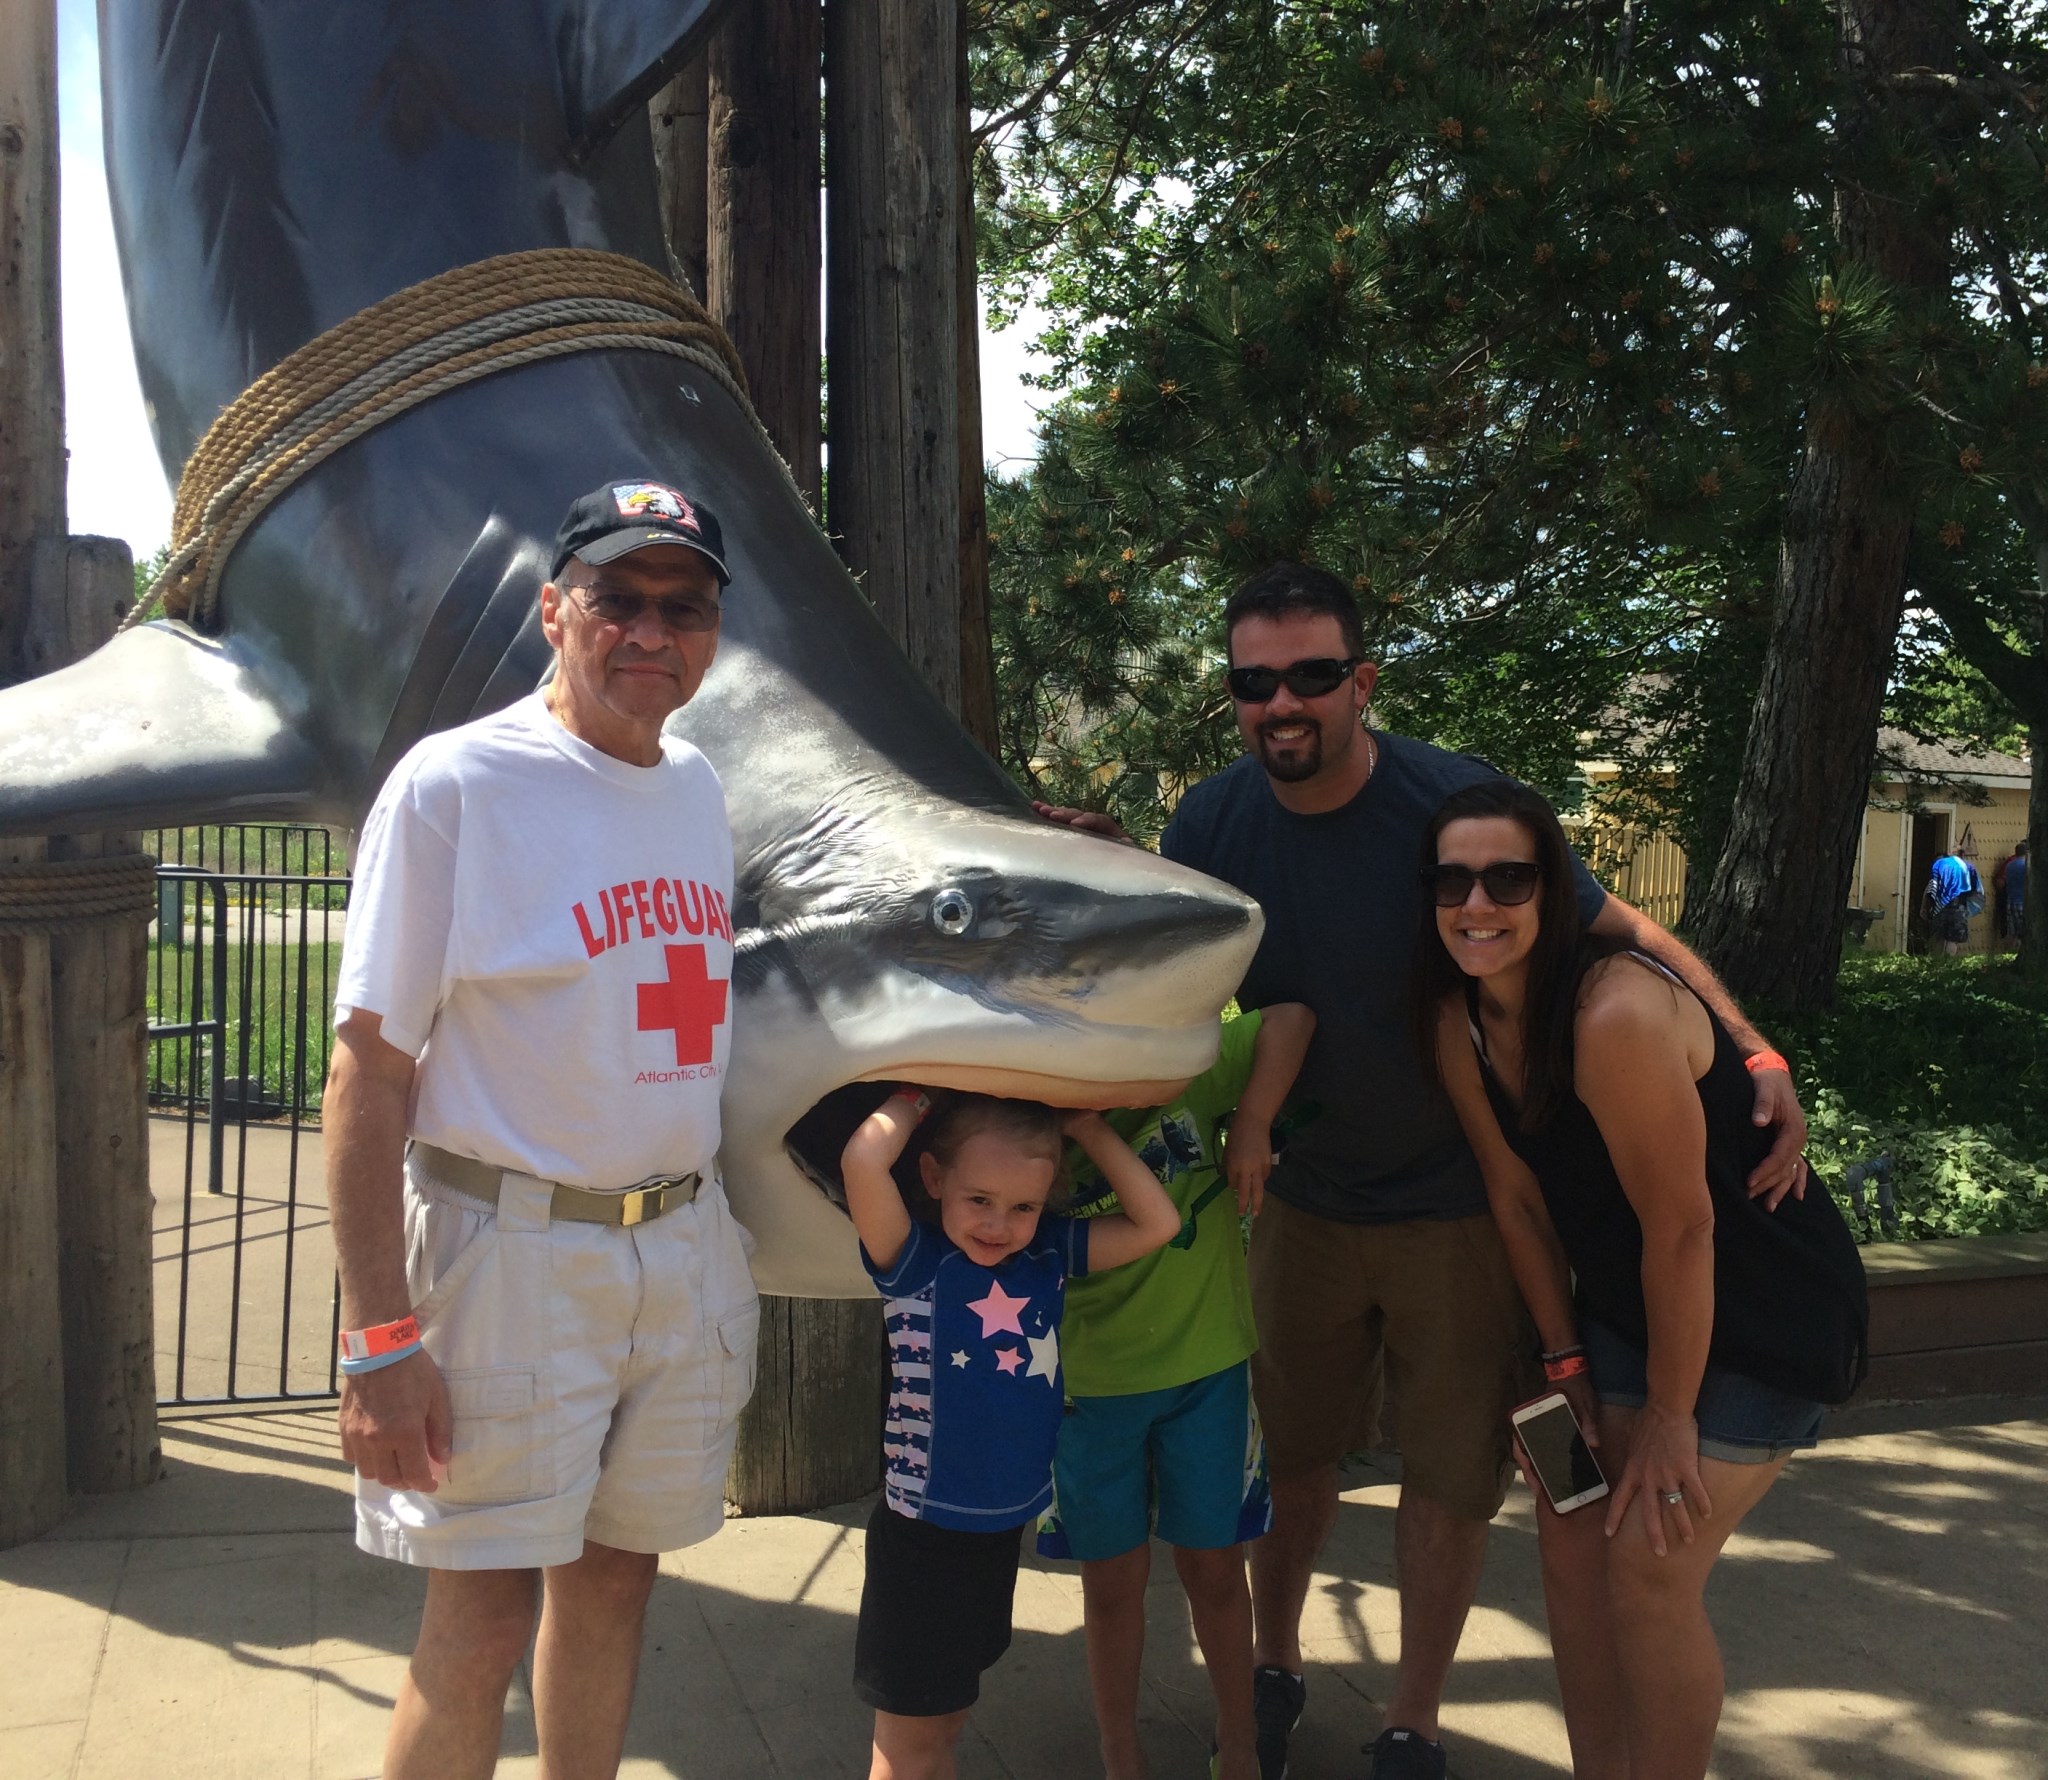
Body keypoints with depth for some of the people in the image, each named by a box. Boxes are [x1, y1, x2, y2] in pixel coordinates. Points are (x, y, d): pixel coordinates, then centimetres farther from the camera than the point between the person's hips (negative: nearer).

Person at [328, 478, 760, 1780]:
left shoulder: (700, 790, 9)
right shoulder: (455, 784, -11)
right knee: (484, 1620, 0)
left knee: (618, 1572, 17)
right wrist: (379, 1339, -19)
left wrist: (728, 1241, 16)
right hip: (511, 1248, -6)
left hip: (685, 1248, 6)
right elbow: (370, 1066, -14)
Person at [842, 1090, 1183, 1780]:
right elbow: (862, 1162, -34)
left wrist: (1089, 1129, -5)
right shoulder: (914, 1262, -17)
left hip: (1007, 1526, 6)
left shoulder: (1050, 1255, -1)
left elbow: (1158, 1224, -2)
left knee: (947, 1716, 24)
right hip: (923, 1536, -5)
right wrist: (913, 1099, -17)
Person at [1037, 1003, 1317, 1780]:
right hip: (1089, 1383, 0)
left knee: (1214, 1568, 14)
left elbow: (1290, 1017, -14)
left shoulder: (1192, 1071, -12)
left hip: (1207, 1368, 1)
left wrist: (1252, 1128, -18)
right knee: (1113, 1577, 12)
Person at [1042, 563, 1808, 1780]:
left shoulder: (1457, 802, -21)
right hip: (1308, 1200, 3)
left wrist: (1756, 1055, -27)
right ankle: (1276, 1668, 43)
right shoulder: (1211, 826, -9)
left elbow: (1624, 933, -15)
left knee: (1453, 1473, 9)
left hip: (1462, 1209, -3)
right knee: (1296, 1451, 18)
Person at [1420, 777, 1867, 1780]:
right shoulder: (1458, 1018, -9)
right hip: (1624, 1302, 7)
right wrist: (1566, 1365, 0)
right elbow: (1517, 1197, -1)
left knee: (1647, 1571, -8)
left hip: (1767, 1321, -7)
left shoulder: (1618, 1017, -32)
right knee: (1571, 1538, 8)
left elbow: (1681, 1227, -26)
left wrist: (1670, 1413, -15)